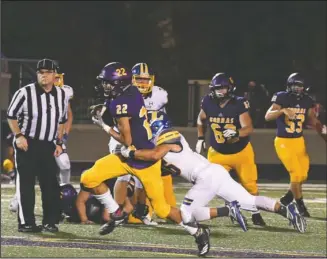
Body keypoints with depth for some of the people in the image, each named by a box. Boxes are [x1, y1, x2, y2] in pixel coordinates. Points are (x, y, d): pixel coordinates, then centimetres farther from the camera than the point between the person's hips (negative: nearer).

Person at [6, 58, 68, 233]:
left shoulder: (61, 95, 3)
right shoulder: (25, 92, -13)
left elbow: (61, 120, 16)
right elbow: (11, 115, -4)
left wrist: (59, 143, 10)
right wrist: (18, 136, -13)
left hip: (48, 145, 5)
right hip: (27, 143, -4)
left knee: (50, 183, 3)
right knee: (26, 183, -3)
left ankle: (50, 221, 10)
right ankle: (26, 222, 0)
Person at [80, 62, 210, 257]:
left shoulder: (121, 103, -24)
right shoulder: (133, 92, 1)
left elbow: (127, 141, -21)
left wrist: (104, 127, -9)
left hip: (144, 160, -9)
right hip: (128, 156, 9)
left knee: (161, 208, -1)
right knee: (88, 179, 1)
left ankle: (198, 232, 16)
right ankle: (116, 213, 17)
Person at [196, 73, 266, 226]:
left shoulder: (238, 104, -21)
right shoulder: (208, 103, -11)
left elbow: (249, 128, -27)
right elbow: (201, 119, 12)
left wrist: (236, 133, -46)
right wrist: (200, 138, 9)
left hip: (241, 151, -1)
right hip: (218, 153, 1)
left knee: (249, 184, 5)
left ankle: (255, 214, 23)